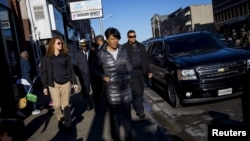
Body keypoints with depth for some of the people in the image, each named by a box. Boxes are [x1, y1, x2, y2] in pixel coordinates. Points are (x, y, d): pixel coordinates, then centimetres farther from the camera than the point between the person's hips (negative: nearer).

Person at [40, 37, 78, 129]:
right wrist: (45, 86, 0)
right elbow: (44, 72, 3)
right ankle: (60, 119, 23)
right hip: (54, 84, 0)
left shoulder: (65, 56, 5)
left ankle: (67, 122, 17)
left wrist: (74, 82, 3)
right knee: (56, 105, -3)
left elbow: (71, 69, 6)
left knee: (65, 104, 4)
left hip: (66, 82, 1)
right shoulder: (48, 57, 2)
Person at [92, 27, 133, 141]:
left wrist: (130, 75, 2)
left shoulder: (123, 50, 0)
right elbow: (94, 68, 4)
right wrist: (103, 77, -9)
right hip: (111, 90, -3)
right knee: (114, 115, 11)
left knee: (127, 115, 12)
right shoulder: (102, 54, -9)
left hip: (125, 88, 3)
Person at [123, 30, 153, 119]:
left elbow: (146, 59, 14)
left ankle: (138, 109, 27)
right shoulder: (124, 47, -2)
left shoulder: (141, 46, 13)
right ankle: (140, 111, 2)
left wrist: (149, 71, 6)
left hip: (141, 71, 5)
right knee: (137, 92, -8)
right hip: (131, 72, -4)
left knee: (140, 92, 11)